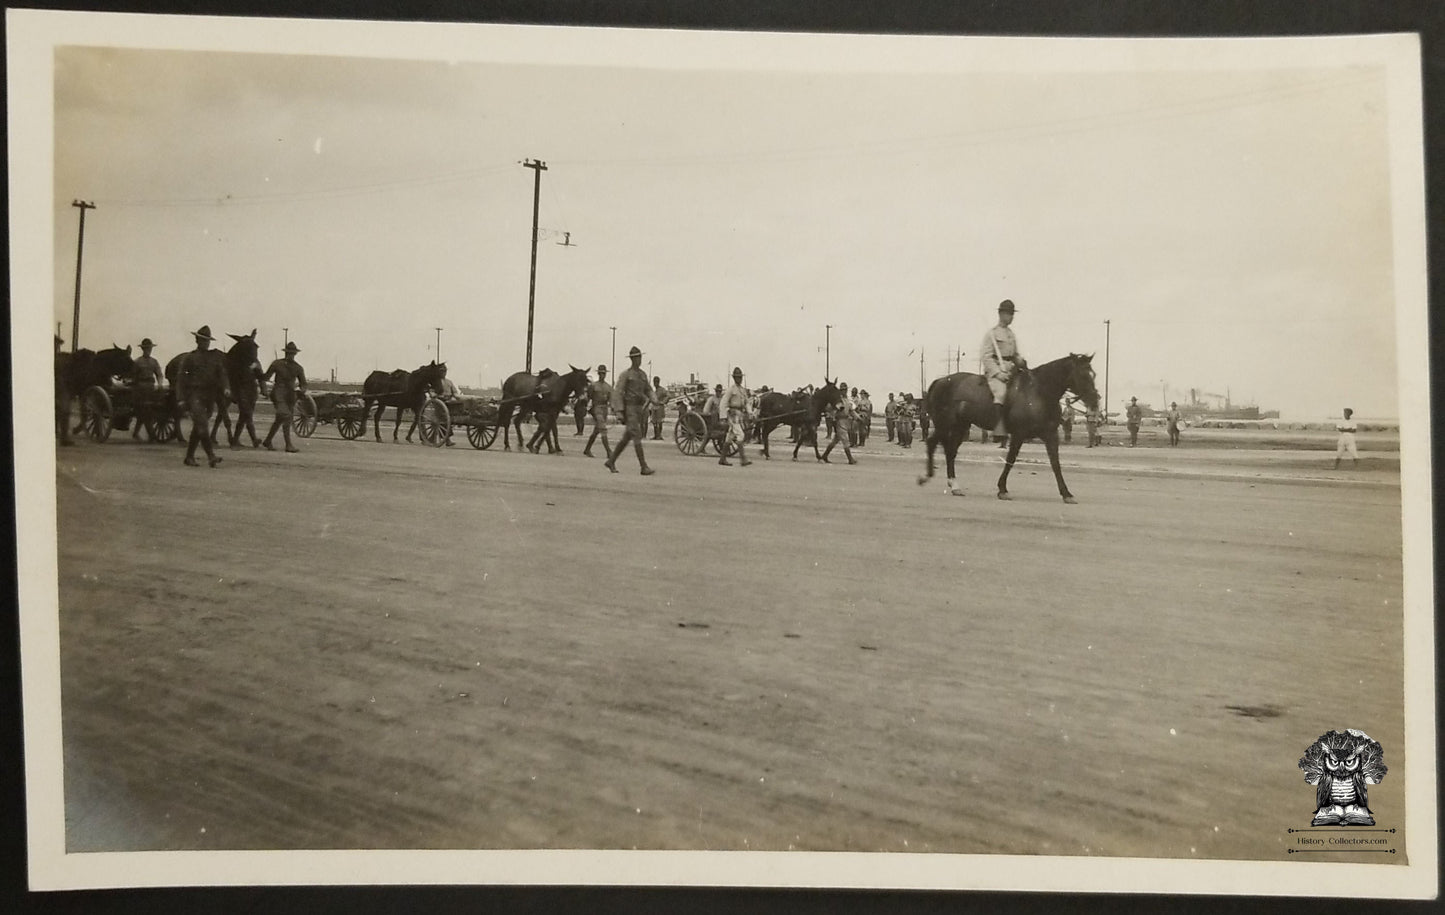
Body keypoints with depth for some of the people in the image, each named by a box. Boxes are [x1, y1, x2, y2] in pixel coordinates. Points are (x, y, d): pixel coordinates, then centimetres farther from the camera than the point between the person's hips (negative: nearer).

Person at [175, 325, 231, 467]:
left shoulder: (215, 356, 13)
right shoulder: (189, 357, 3)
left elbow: (222, 374, 6)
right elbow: (180, 378, 3)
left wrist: (226, 387, -14)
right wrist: (181, 398, -5)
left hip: (209, 396, 4)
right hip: (194, 395, -4)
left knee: (198, 428, 10)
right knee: (202, 426, -15)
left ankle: (190, 457, 19)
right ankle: (211, 456, -23)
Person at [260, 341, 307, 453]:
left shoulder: (298, 368, 8)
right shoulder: (277, 364, 1)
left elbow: (303, 383, 4)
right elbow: (266, 377, 5)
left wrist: (302, 390, -17)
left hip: (290, 395, 5)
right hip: (278, 394, -5)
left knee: (280, 419, 10)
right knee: (286, 417, -17)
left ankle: (267, 441, 25)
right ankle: (288, 445, -18)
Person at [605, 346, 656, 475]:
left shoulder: (643, 374, 15)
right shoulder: (625, 374, -5)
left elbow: (648, 390, 20)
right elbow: (618, 393, -8)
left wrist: (653, 400, -1)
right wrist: (620, 412, -14)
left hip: (641, 408, 7)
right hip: (630, 408, -7)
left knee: (626, 438, 12)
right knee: (637, 437, -13)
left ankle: (611, 462, 23)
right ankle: (644, 467, -15)